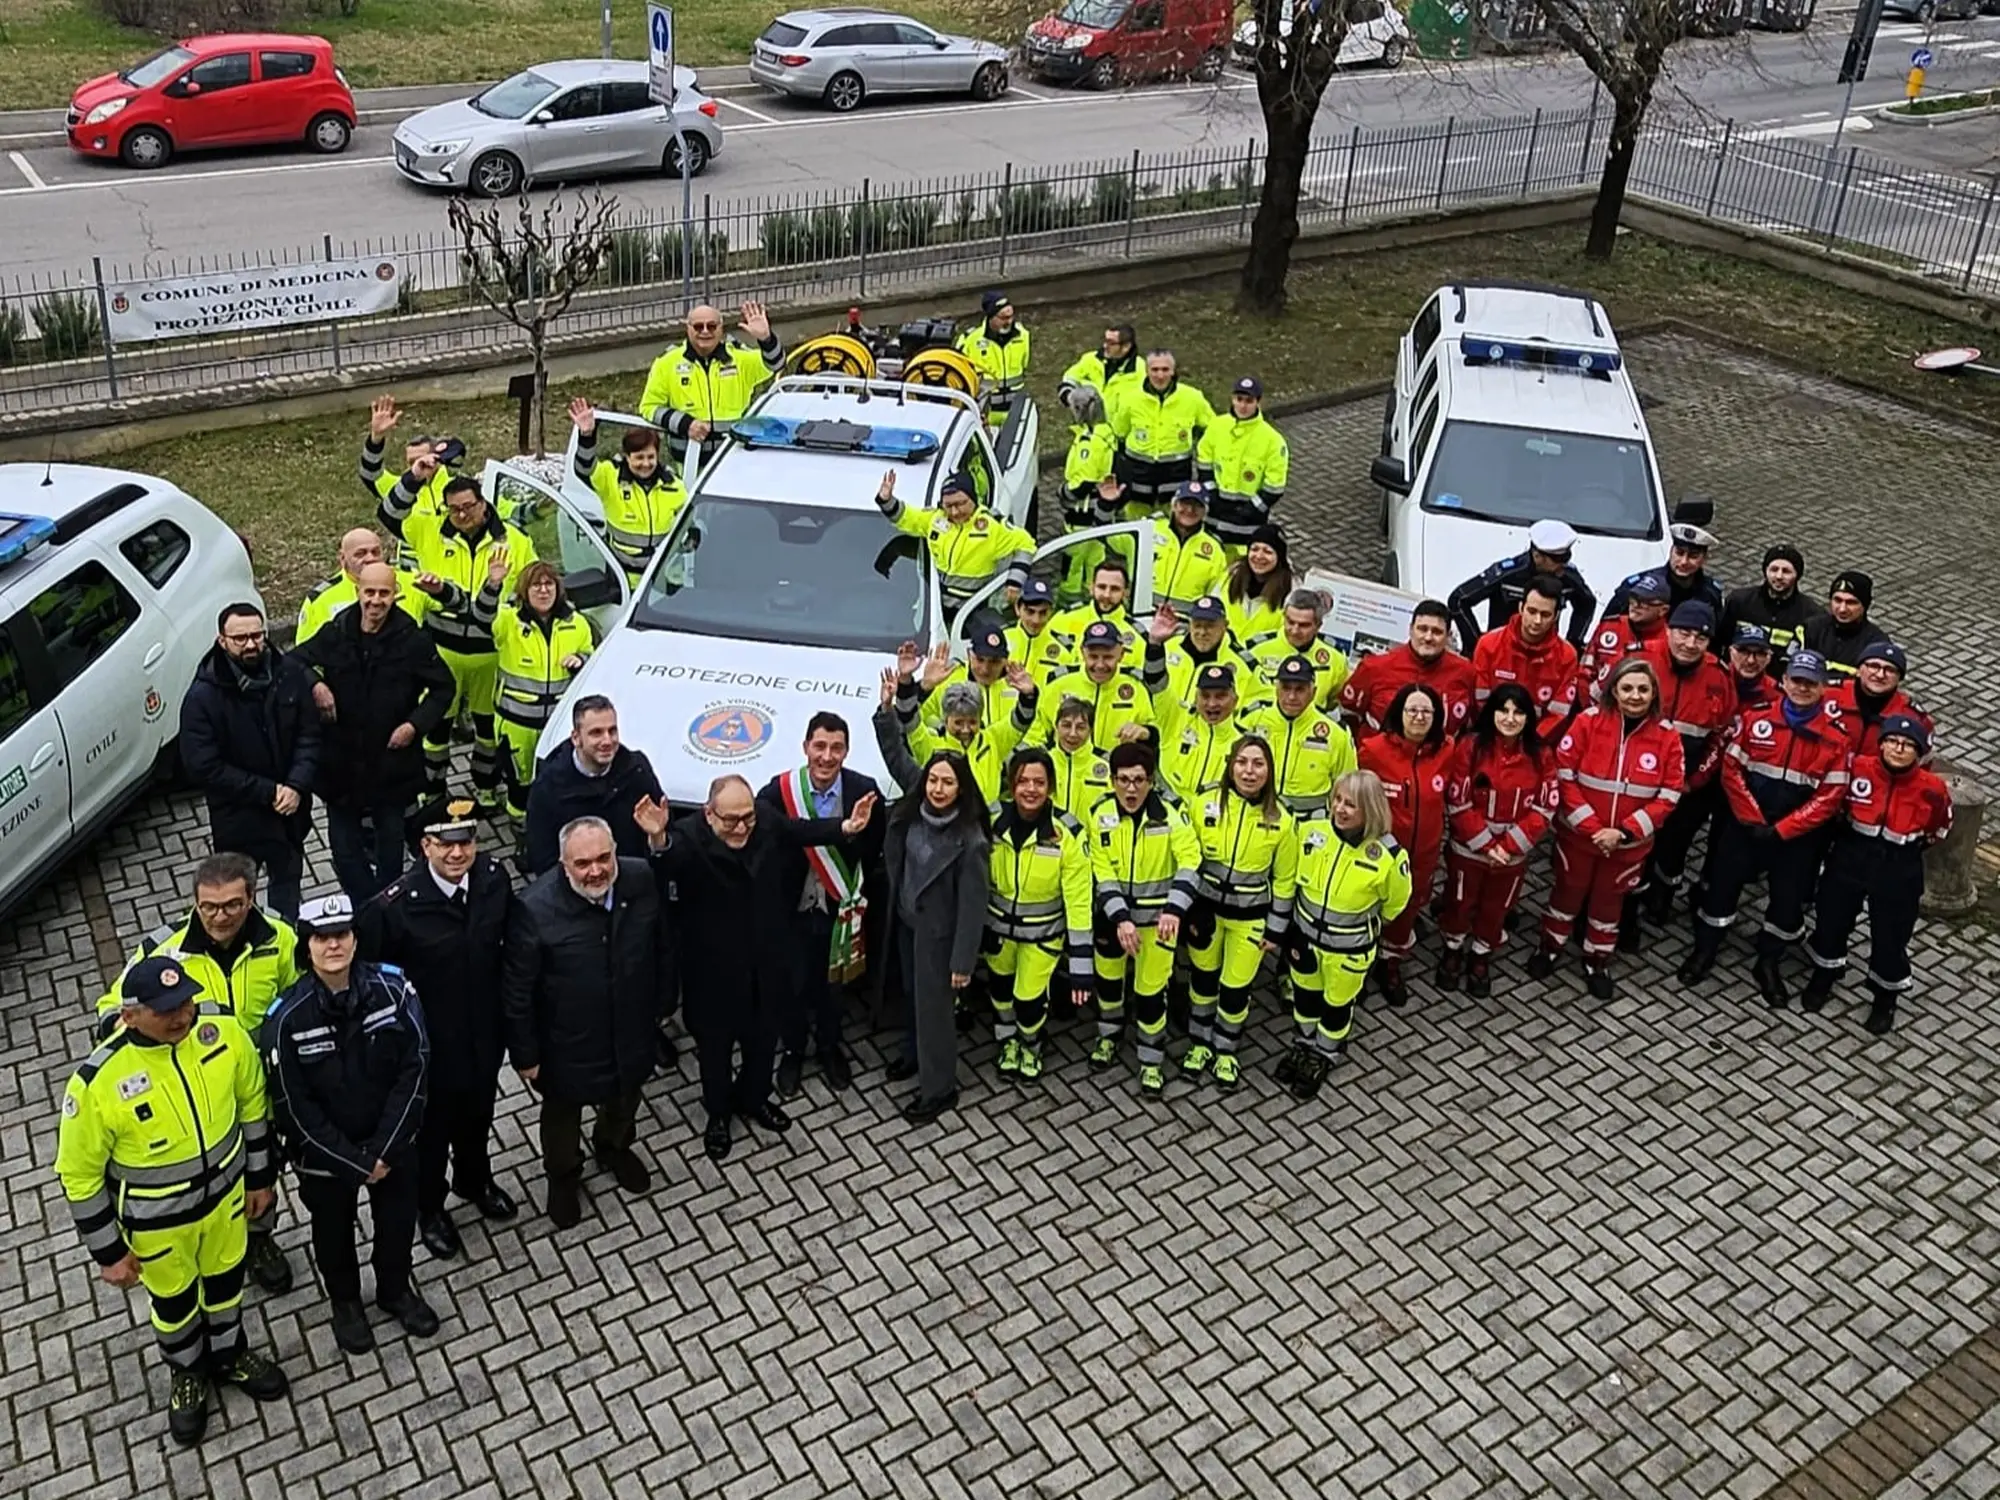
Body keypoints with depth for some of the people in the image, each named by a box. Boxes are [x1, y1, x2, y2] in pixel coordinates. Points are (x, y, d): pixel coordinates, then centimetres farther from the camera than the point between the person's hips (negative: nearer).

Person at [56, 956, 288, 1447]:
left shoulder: (226, 1033, -23)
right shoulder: (96, 1081, -32)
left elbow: (253, 1103, -3)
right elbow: (79, 1175, -16)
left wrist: (260, 1175, 7)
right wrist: (108, 1252, -8)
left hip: (224, 1193, 3)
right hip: (155, 1220, -2)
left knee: (226, 1280, 27)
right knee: (174, 1300, 24)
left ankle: (229, 1356, 56)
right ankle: (186, 1372, 54)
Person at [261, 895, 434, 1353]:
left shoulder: (393, 988, -20)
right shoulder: (286, 1018, -24)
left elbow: (415, 1068, -14)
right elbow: (296, 1110, -18)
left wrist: (384, 1149, -16)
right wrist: (356, 1163, -16)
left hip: (393, 1143, 2)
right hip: (324, 1154, -1)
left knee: (398, 1221, 23)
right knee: (333, 1231, 24)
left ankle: (396, 1288, 53)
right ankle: (345, 1300, 53)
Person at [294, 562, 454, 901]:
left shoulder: (413, 640, -9)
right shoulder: (335, 634, -5)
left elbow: (443, 688, -1)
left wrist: (415, 724, -13)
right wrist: (313, 683, -15)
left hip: (392, 759, -1)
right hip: (341, 760, 1)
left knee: (391, 839, 17)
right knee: (344, 842, 6)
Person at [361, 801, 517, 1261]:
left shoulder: (495, 878, -16)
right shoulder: (396, 905, -30)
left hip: (485, 1033, 4)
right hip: (429, 1042, -4)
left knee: (478, 1114, 30)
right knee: (432, 1126, 23)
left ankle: (475, 1179, 60)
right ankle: (428, 1206, 51)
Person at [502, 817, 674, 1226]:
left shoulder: (643, 880, -21)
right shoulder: (534, 908, -32)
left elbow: (663, 947, -3)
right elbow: (516, 990, -19)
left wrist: (662, 1004, 7)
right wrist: (524, 1054, -11)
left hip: (632, 1032, 3)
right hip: (566, 1044, -3)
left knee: (625, 1100, 32)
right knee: (563, 1114, 26)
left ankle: (614, 1147, 64)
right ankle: (563, 1175, 56)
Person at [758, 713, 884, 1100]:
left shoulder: (865, 791, -18)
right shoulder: (778, 791, -21)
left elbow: (873, 852, -6)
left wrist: (858, 895, -7)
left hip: (840, 909, 1)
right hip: (792, 908, -1)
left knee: (832, 982, 23)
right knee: (792, 984, 18)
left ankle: (829, 1046, 48)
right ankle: (793, 1051, 44)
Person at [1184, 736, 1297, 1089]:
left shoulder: (1281, 821, -13)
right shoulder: (1206, 806, -12)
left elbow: (1284, 880, -3)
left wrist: (1276, 929, -2)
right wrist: (1185, 911, -4)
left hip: (1250, 916, -1)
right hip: (1206, 909, 1)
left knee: (1236, 987, 7)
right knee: (1203, 978, 16)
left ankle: (1226, 1051, 32)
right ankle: (1200, 1044, 38)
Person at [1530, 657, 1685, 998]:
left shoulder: (1667, 738, -10)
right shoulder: (1588, 722, -14)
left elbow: (1668, 797, -9)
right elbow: (1563, 777, -14)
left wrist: (1624, 832, -18)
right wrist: (1591, 827, -20)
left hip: (1629, 843, 1)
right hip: (1578, 834, -1)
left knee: (1609, 900, 19)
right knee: (1568, 891, 18)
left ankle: (1597, 963, 38)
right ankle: (1550, 947, 41)